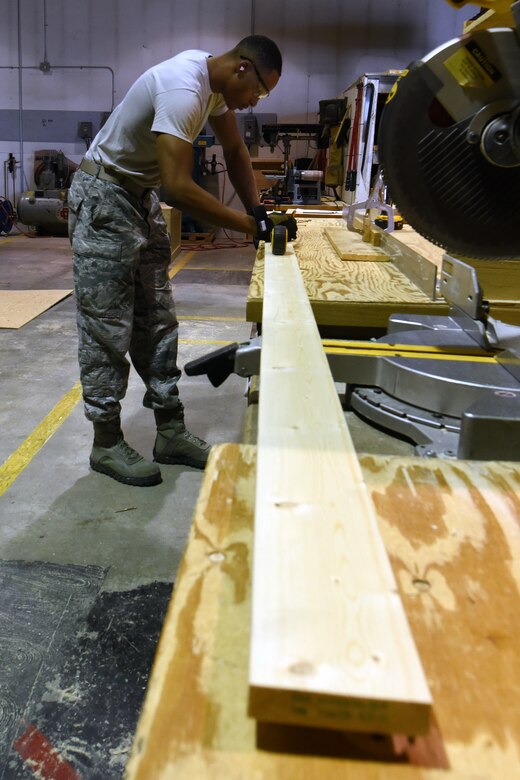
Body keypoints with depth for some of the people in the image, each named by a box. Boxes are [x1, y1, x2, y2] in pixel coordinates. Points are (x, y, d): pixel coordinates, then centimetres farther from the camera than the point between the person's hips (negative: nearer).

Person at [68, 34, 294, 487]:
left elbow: (234, 149, 11)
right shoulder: (183, 89, -28)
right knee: (108, 327, -5)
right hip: (103, 200, -10)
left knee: (157, 322, 8)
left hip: (142, 199, 10)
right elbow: (178, 187, -35)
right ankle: (107, 443, 7)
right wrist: (252, 226, -28)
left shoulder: (216, 81, 2)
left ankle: (171, 434, 15)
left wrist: (256, 210, -2)